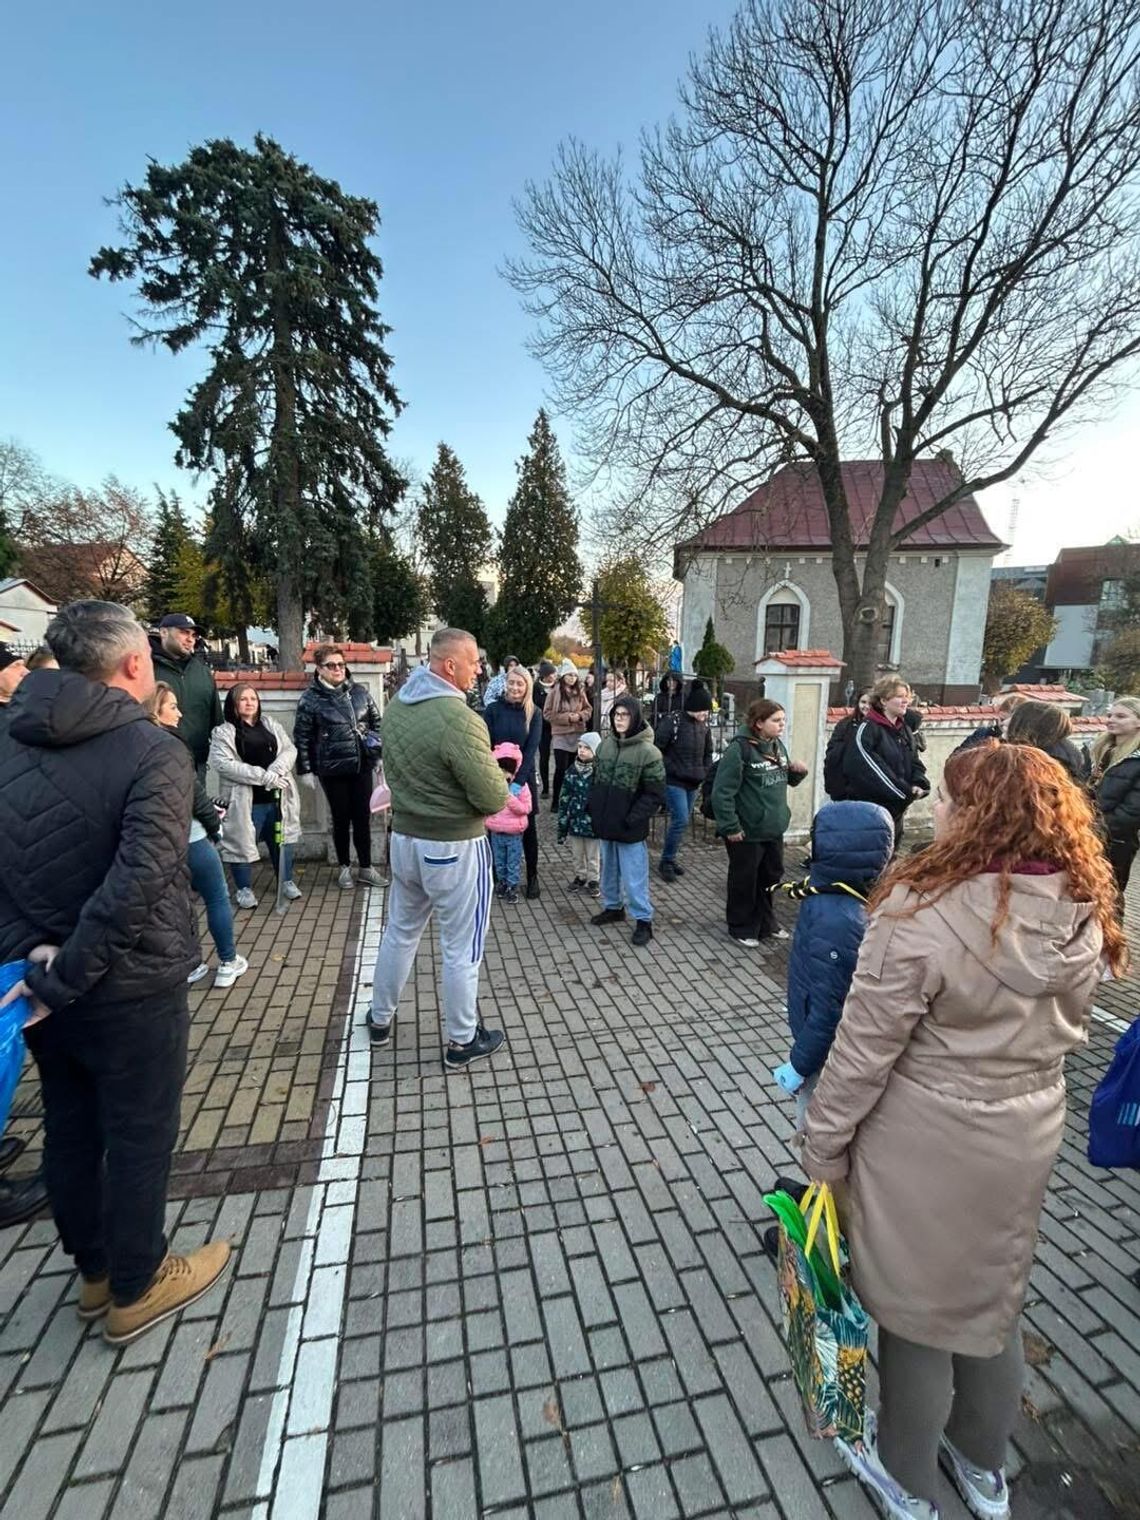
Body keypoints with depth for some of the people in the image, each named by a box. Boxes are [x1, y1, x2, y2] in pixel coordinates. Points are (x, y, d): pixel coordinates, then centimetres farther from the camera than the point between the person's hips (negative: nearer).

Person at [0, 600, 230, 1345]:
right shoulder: (154, 752, -21)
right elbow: (137, 884, -28)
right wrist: (62, 978, -18)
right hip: (132, 988, -6)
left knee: (69, 1131, 22)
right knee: (139, 1137, 14)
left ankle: (95, 1270, 43)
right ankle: (136, 1288, 35)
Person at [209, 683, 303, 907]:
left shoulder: (270, 724, 11)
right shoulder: (224, 732, -4)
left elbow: (289, 749, 3)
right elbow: (223, 764, -18)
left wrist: (275, 771, -18)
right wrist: (264, 776, -23)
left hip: (278, 796, 4)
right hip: (247, 799, -4)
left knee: (281, 839, 14)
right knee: (243, 842, 3)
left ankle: (287, 881, 30)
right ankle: (244, 888, 22)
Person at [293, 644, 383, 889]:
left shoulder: (360, 691, 4)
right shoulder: (310, 698, -6)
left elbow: (376, 721, 14)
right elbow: (302, 737, -3)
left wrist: (378, 746, 5)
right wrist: (305, 769, -4)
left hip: (362, 765, 3)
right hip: (332, 769, -2)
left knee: (363, 817, 8)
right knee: (341, 818, 9)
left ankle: (365, 868, 20)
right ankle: (344, 867, 26)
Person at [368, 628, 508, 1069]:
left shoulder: (397, 705, 0)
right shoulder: (460, 719, -26)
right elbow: (493, 799, -22)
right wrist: (498, 777, 0)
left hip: (404, 837, 8)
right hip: (455, 848, -7)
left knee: (400, 931, 24)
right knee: (461, 949, 10)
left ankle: (380, 1020, 42)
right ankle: (462, 1043, 27)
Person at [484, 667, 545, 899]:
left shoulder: (534, 714, -1)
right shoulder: (493, 710, -2)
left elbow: (532, 748, -8)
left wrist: (517, 780, -17)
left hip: (524, 777, 0)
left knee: (528, 828, 5)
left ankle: (532, 877, 17)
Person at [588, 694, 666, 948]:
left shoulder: (648, 751, -15)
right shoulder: (605, 744, 5)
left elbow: (655, 795, -14)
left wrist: (632, 819, -18)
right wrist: (593, 807, 6)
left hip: (629, 828, -6)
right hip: (605, 823, 6)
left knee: (634, 876, 0)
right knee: (609, 869, 21)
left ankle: (643, 920, 15)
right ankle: (612, 907, 39)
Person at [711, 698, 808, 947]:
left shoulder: (777, 745, 5)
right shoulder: (739, 748, -19)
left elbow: (787, 780, 19)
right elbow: (722, 791, -21)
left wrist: (798, 771, -2)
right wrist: (730, 826, -21)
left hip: (774, 828, 8)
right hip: (747, 831, -7)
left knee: (770, 877, 20)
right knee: (744, 881, 8)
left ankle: (766, 923, 38)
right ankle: (741, 928, 26)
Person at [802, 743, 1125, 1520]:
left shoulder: (925, 908, -29)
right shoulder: (1083, 907, -7)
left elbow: (865, 1048, -23)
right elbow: (1069, 1028, 7)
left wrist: (824, 1148, -8)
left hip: (927, 1142, -6)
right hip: (1028, 1135, 6)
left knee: (915, 1310, 19)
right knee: (994, 1301, 28)